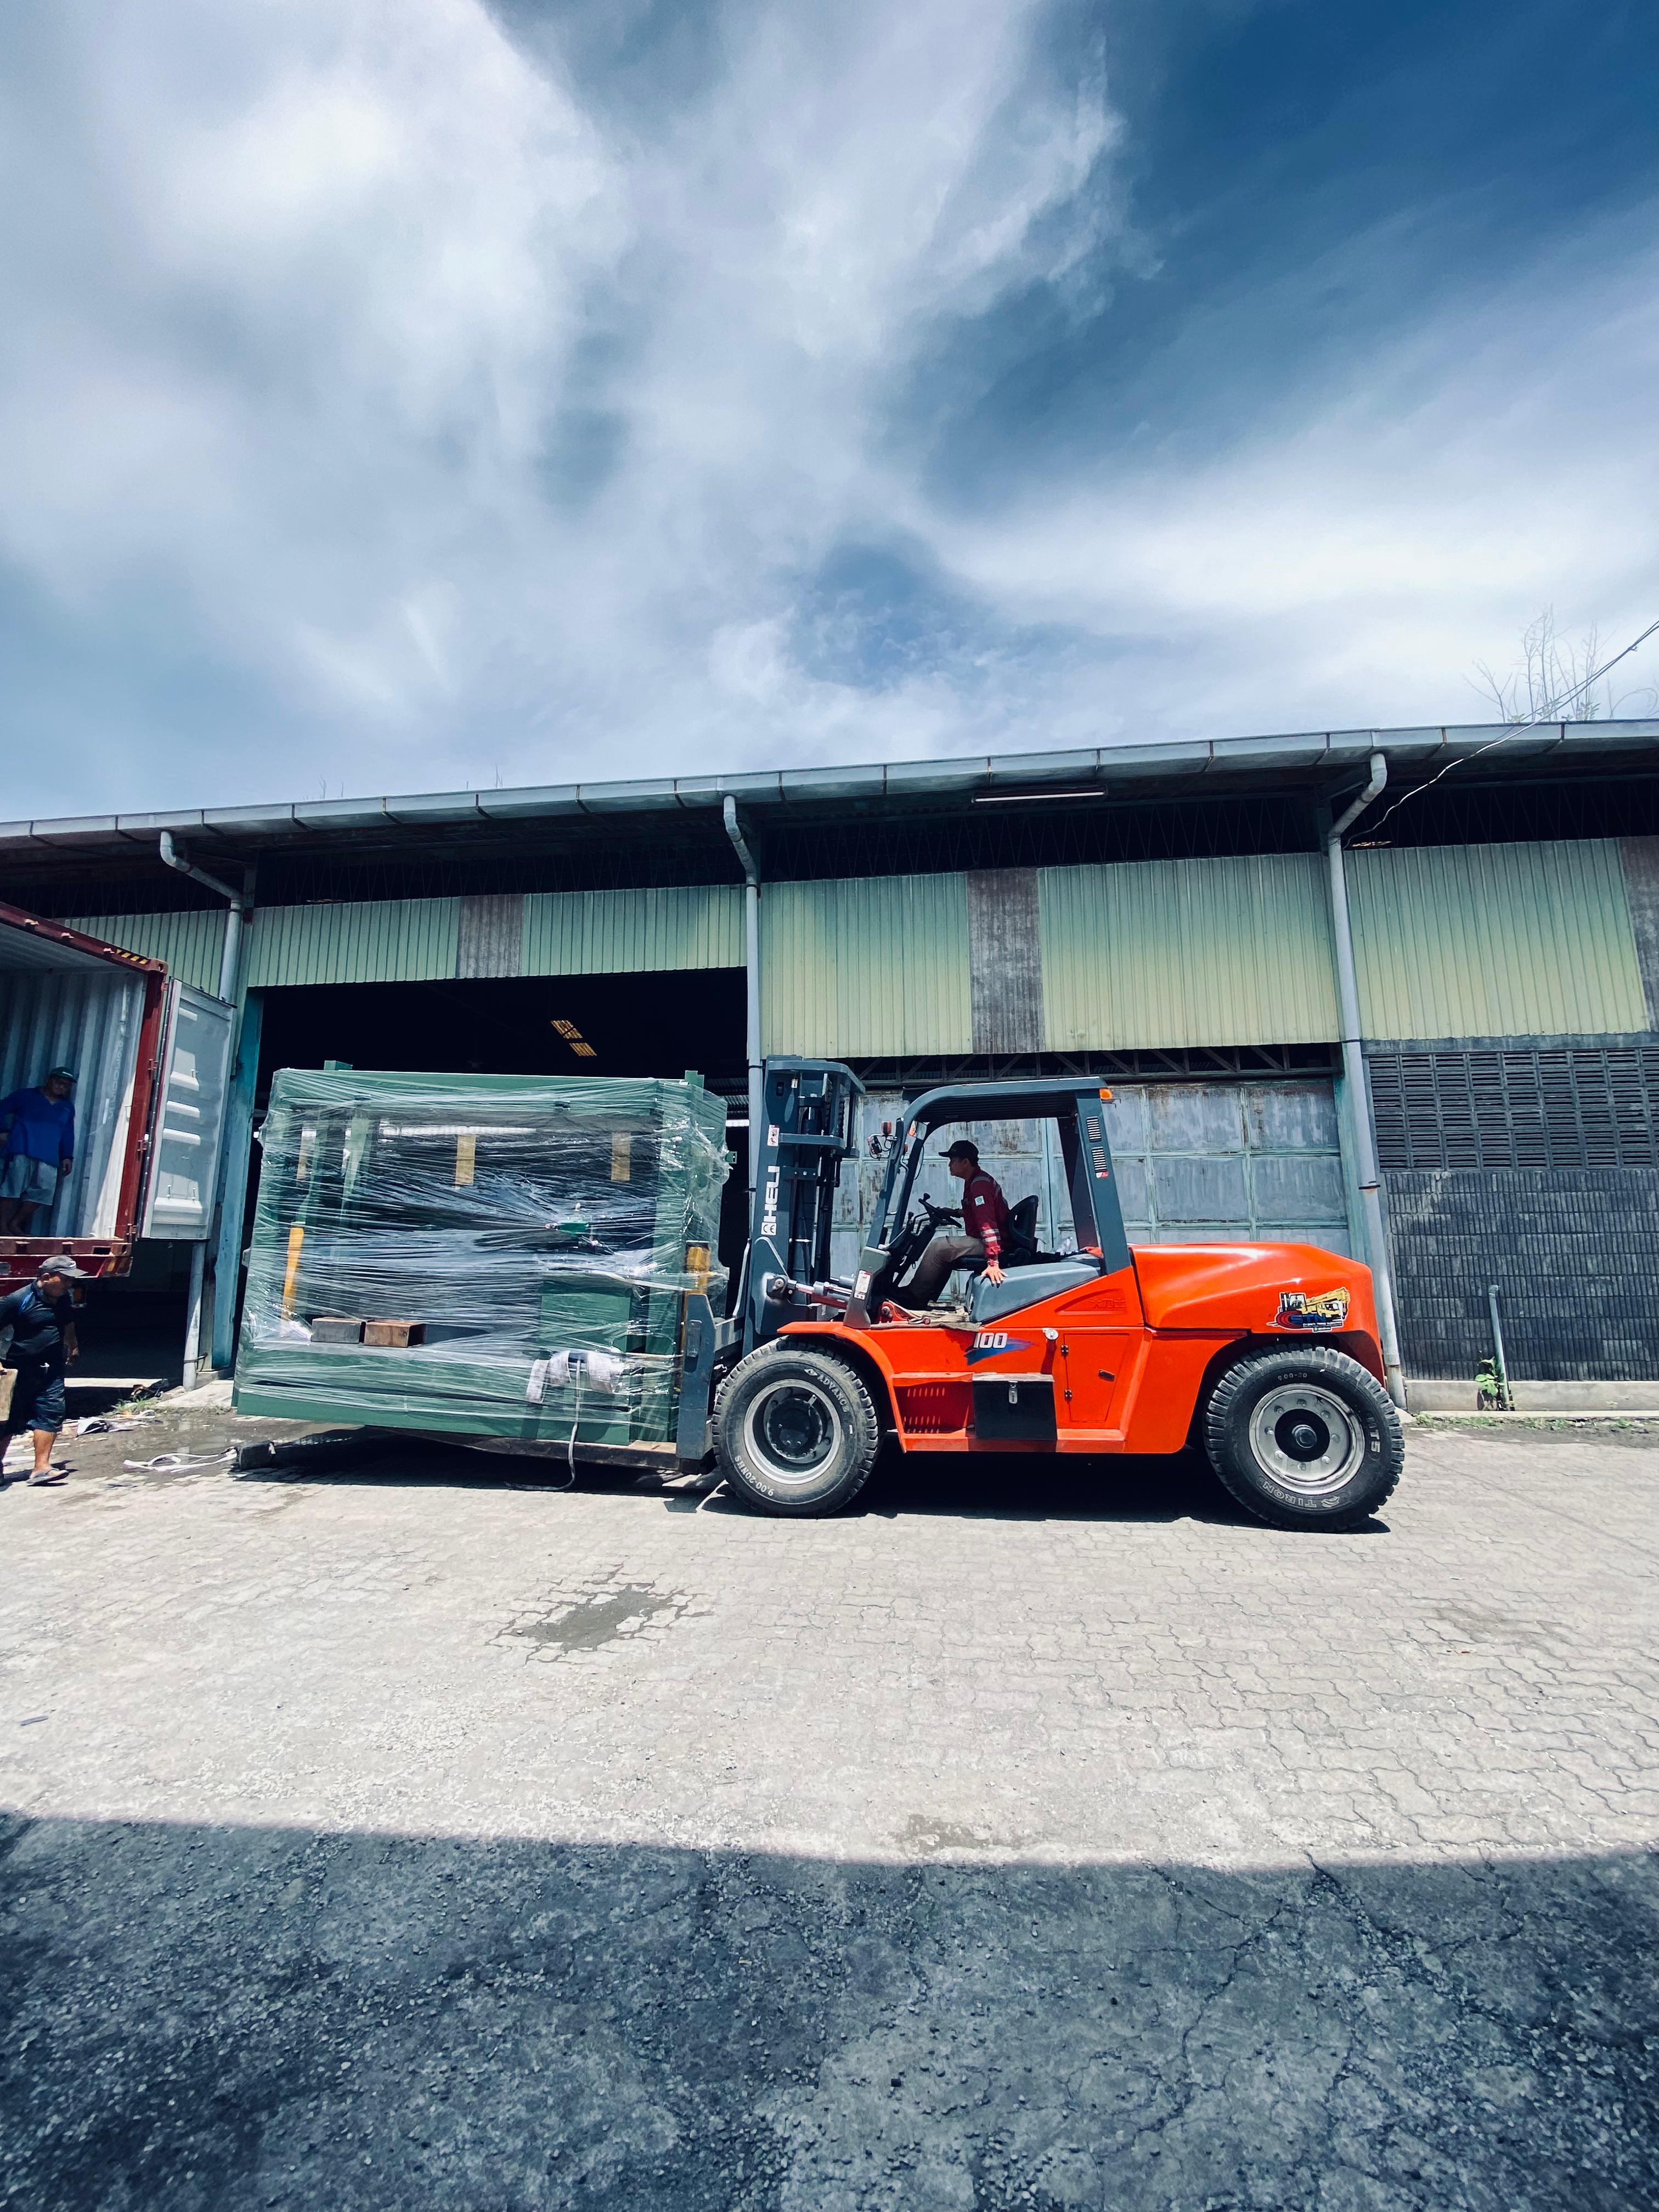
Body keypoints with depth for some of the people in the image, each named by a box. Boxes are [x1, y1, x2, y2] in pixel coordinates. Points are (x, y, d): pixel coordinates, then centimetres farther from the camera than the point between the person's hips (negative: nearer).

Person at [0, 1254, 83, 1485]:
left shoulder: (63, 1299, 7)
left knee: (51, 1413, -4)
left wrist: (73, 1347, 38)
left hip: (51, 1369, 5)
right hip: (20, 1370, -5)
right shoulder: (19, 1300, -15)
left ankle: (42, 1467, -2)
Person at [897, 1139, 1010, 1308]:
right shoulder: (974, 1181, 15)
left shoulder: (980, 1184, -18)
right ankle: (925, 1299, 16)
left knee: (939, 1247, -15)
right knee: (945, 1252, 18)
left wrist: (993, 1263, -34)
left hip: (992, 1245, -11)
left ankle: (912, 1297, -5)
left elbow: (988, 1224, -28)